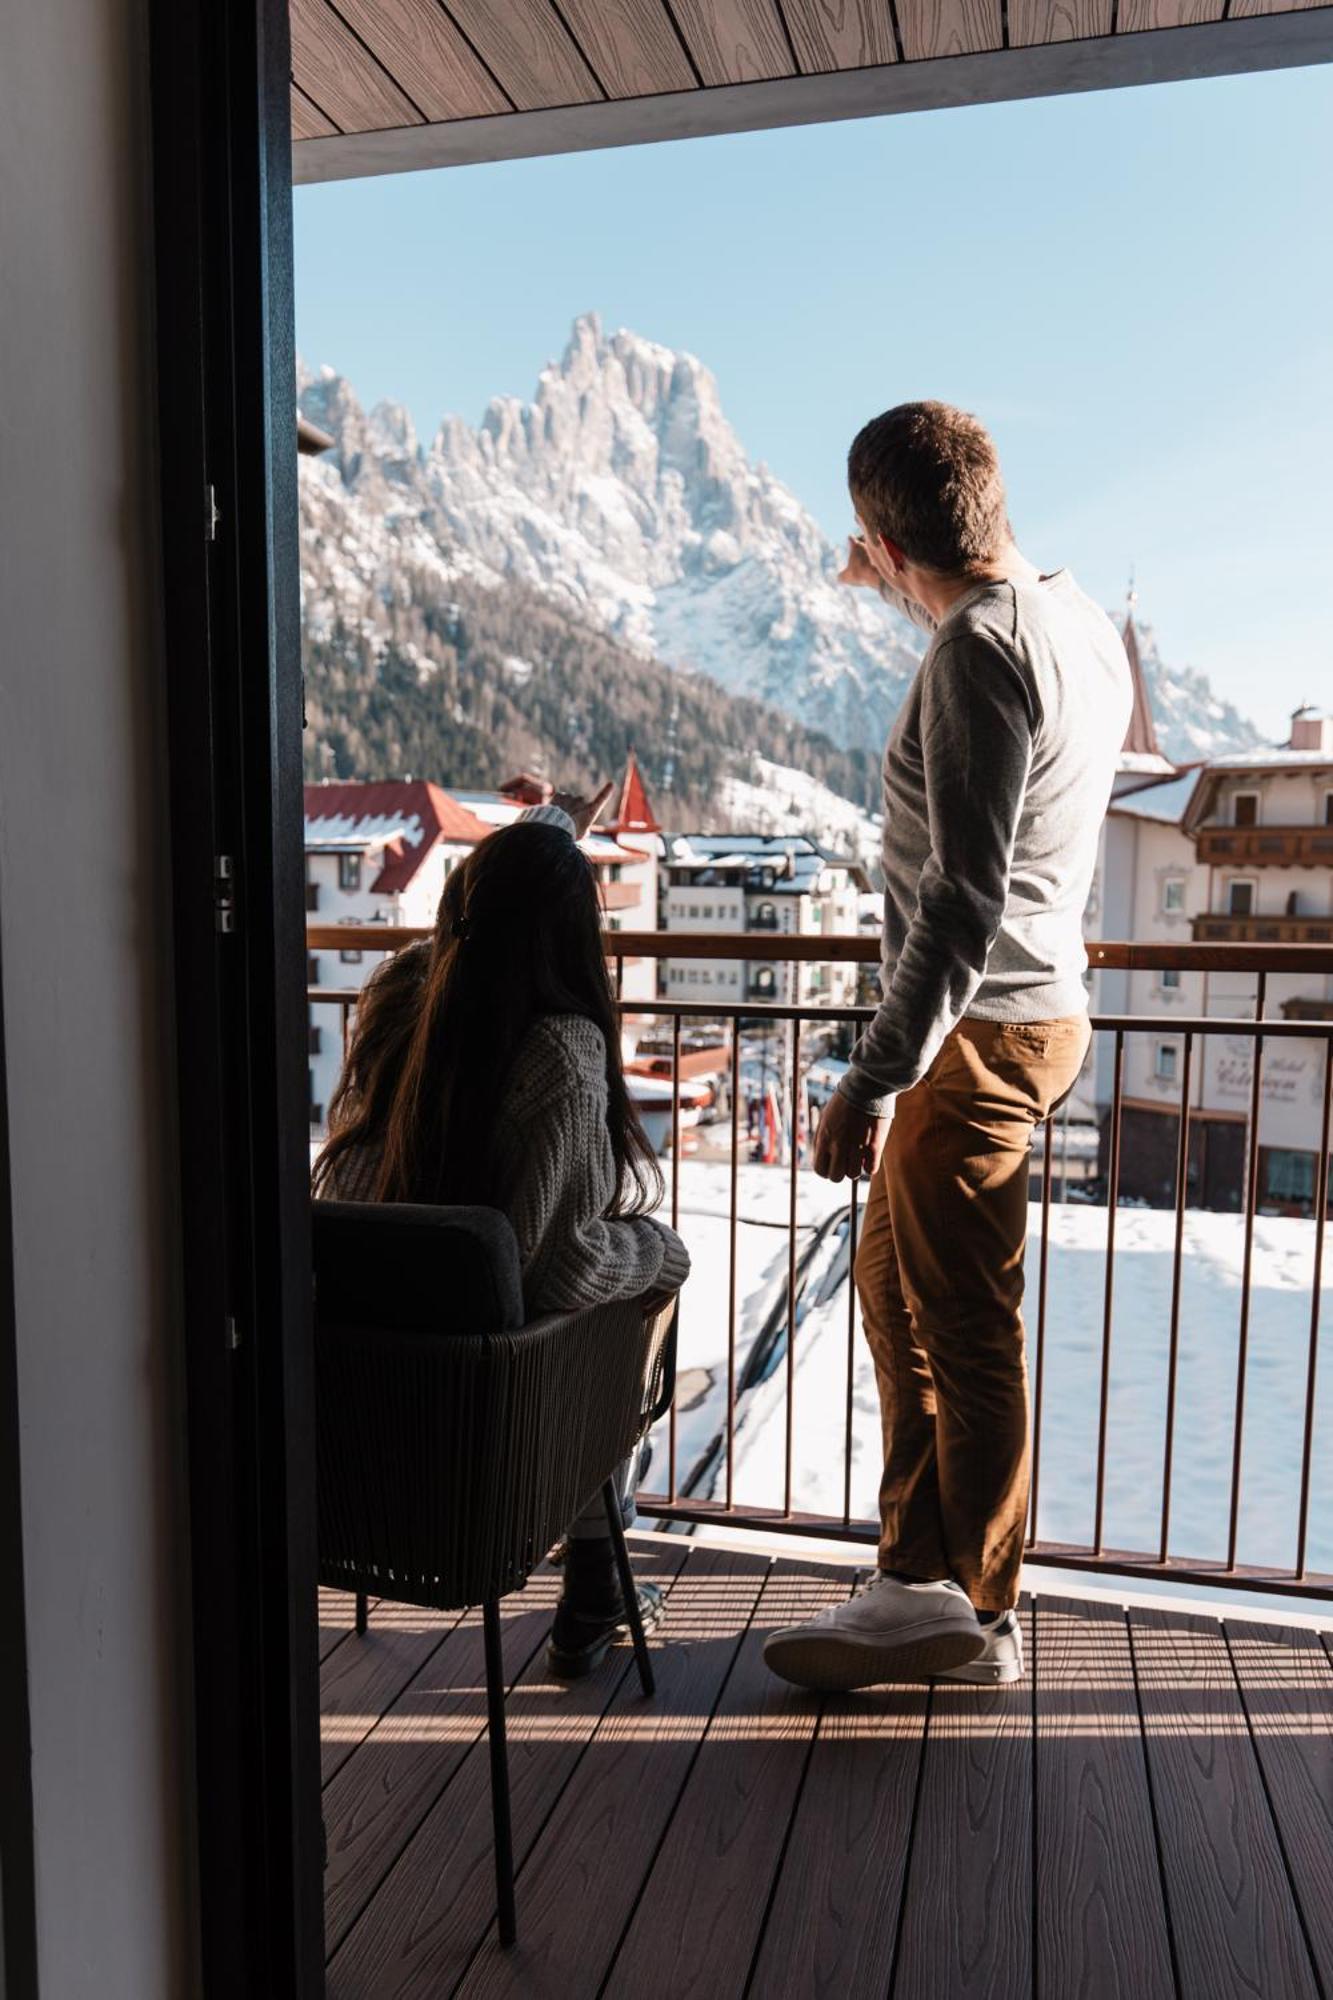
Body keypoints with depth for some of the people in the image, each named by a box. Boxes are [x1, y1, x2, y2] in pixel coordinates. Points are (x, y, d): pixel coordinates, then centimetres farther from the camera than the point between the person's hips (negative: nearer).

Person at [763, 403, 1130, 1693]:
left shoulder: (977, 652, -19)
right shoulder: (1075, 619, 10)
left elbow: (964, 903, -26)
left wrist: (874, 1080, -26)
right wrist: (911, 599, 41)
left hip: (979, 1029, -10)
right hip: (1035, 1005, 10)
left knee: (964, 1331, 2)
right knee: (896, 1289, 17)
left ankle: (979, 1614, 21)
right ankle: (916, 1577, 29)